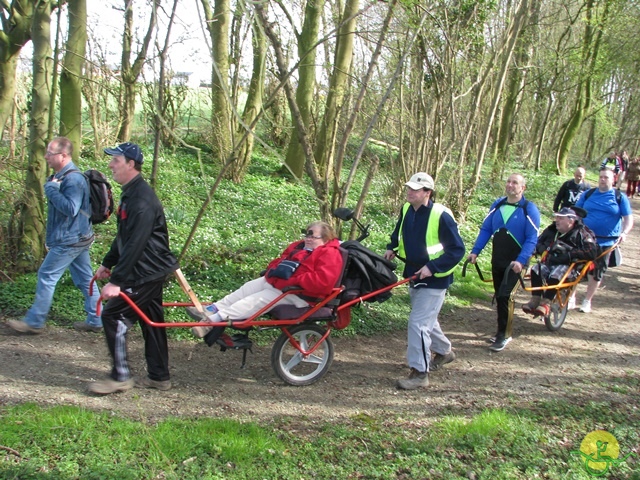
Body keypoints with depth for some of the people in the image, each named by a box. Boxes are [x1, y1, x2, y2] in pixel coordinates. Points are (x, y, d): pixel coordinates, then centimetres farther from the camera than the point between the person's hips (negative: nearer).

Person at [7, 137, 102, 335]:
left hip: (69, 240, -10)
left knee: (46, 276, -1)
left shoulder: (73, 178, -20)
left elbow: (70, 208, -29)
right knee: (85, 279, 12)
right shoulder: (62, 175, 13)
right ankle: (95, 321, 18)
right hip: (77, 237, 10)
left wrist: (51, 189, -21)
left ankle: (34, 322, 9)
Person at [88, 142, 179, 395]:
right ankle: (159, 376, 23)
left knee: (113, 315, -7)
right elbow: (123, 236, 21)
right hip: (150, 270, 10)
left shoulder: (142, 199, -21)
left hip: (146, 271, -10)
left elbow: (135, 244, -26)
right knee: (151, 320, 14)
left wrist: (116, 280, -26)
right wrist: (107, 263, 22)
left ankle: (121, 377, 1)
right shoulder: (130, 193, 13)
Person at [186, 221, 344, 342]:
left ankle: (216, 319, -27)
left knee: (258, 300, -21)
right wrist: (272, 270, 7)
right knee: (247, 289, 0)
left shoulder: (330, 254, -13)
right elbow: (280, 260, 30)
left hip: (296, 293, -10)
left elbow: (322, 281, -29)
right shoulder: (298, 246, 17)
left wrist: (295, 279, -28)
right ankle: (212, 309, -5)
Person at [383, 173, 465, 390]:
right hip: (413, 275, 8)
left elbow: (458, 249, -19)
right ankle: (444, 351, 47)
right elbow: (398, 234, 21)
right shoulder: (406, 210, 0)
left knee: (418, 323, -11)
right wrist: (392, 248, 3)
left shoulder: (441, 215, -21)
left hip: (434, 280, -8)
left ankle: (419, 373, 0)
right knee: (426, 319, 23)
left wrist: (432, 267, -25)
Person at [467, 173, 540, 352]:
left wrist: (521, 261, -25)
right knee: (499, 296, 12)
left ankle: (504, 335, 0)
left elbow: (532, 238, -14)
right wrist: (475, 251, -2)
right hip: (497, 261, 5)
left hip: (515, 262, -5)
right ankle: (503, 331, 25)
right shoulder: (498, 205, 5)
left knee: (505, 296, -12)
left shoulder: (529, 209, -10)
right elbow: (485, 229, 8)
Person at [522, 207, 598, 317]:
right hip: (549, 262, 6)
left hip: (568, 266, -6)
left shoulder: (581, 234, -3)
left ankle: (546, 303, -34)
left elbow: (591, 253, -16)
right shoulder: (551, 230, 14)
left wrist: (570, 255, -21)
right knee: (536, 269, -23)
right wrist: (543, 250, 2)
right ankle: (535, 300, -25)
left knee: (555, 274, -36)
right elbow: (538, 242, 25)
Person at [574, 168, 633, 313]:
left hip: (606, 243, -1)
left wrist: (624, 232, -18)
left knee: (597, 273, 7)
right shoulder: (588, 194, 6)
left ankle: (587, 301, 21)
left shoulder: (620, 197, 2)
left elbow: (629, 219, -1)